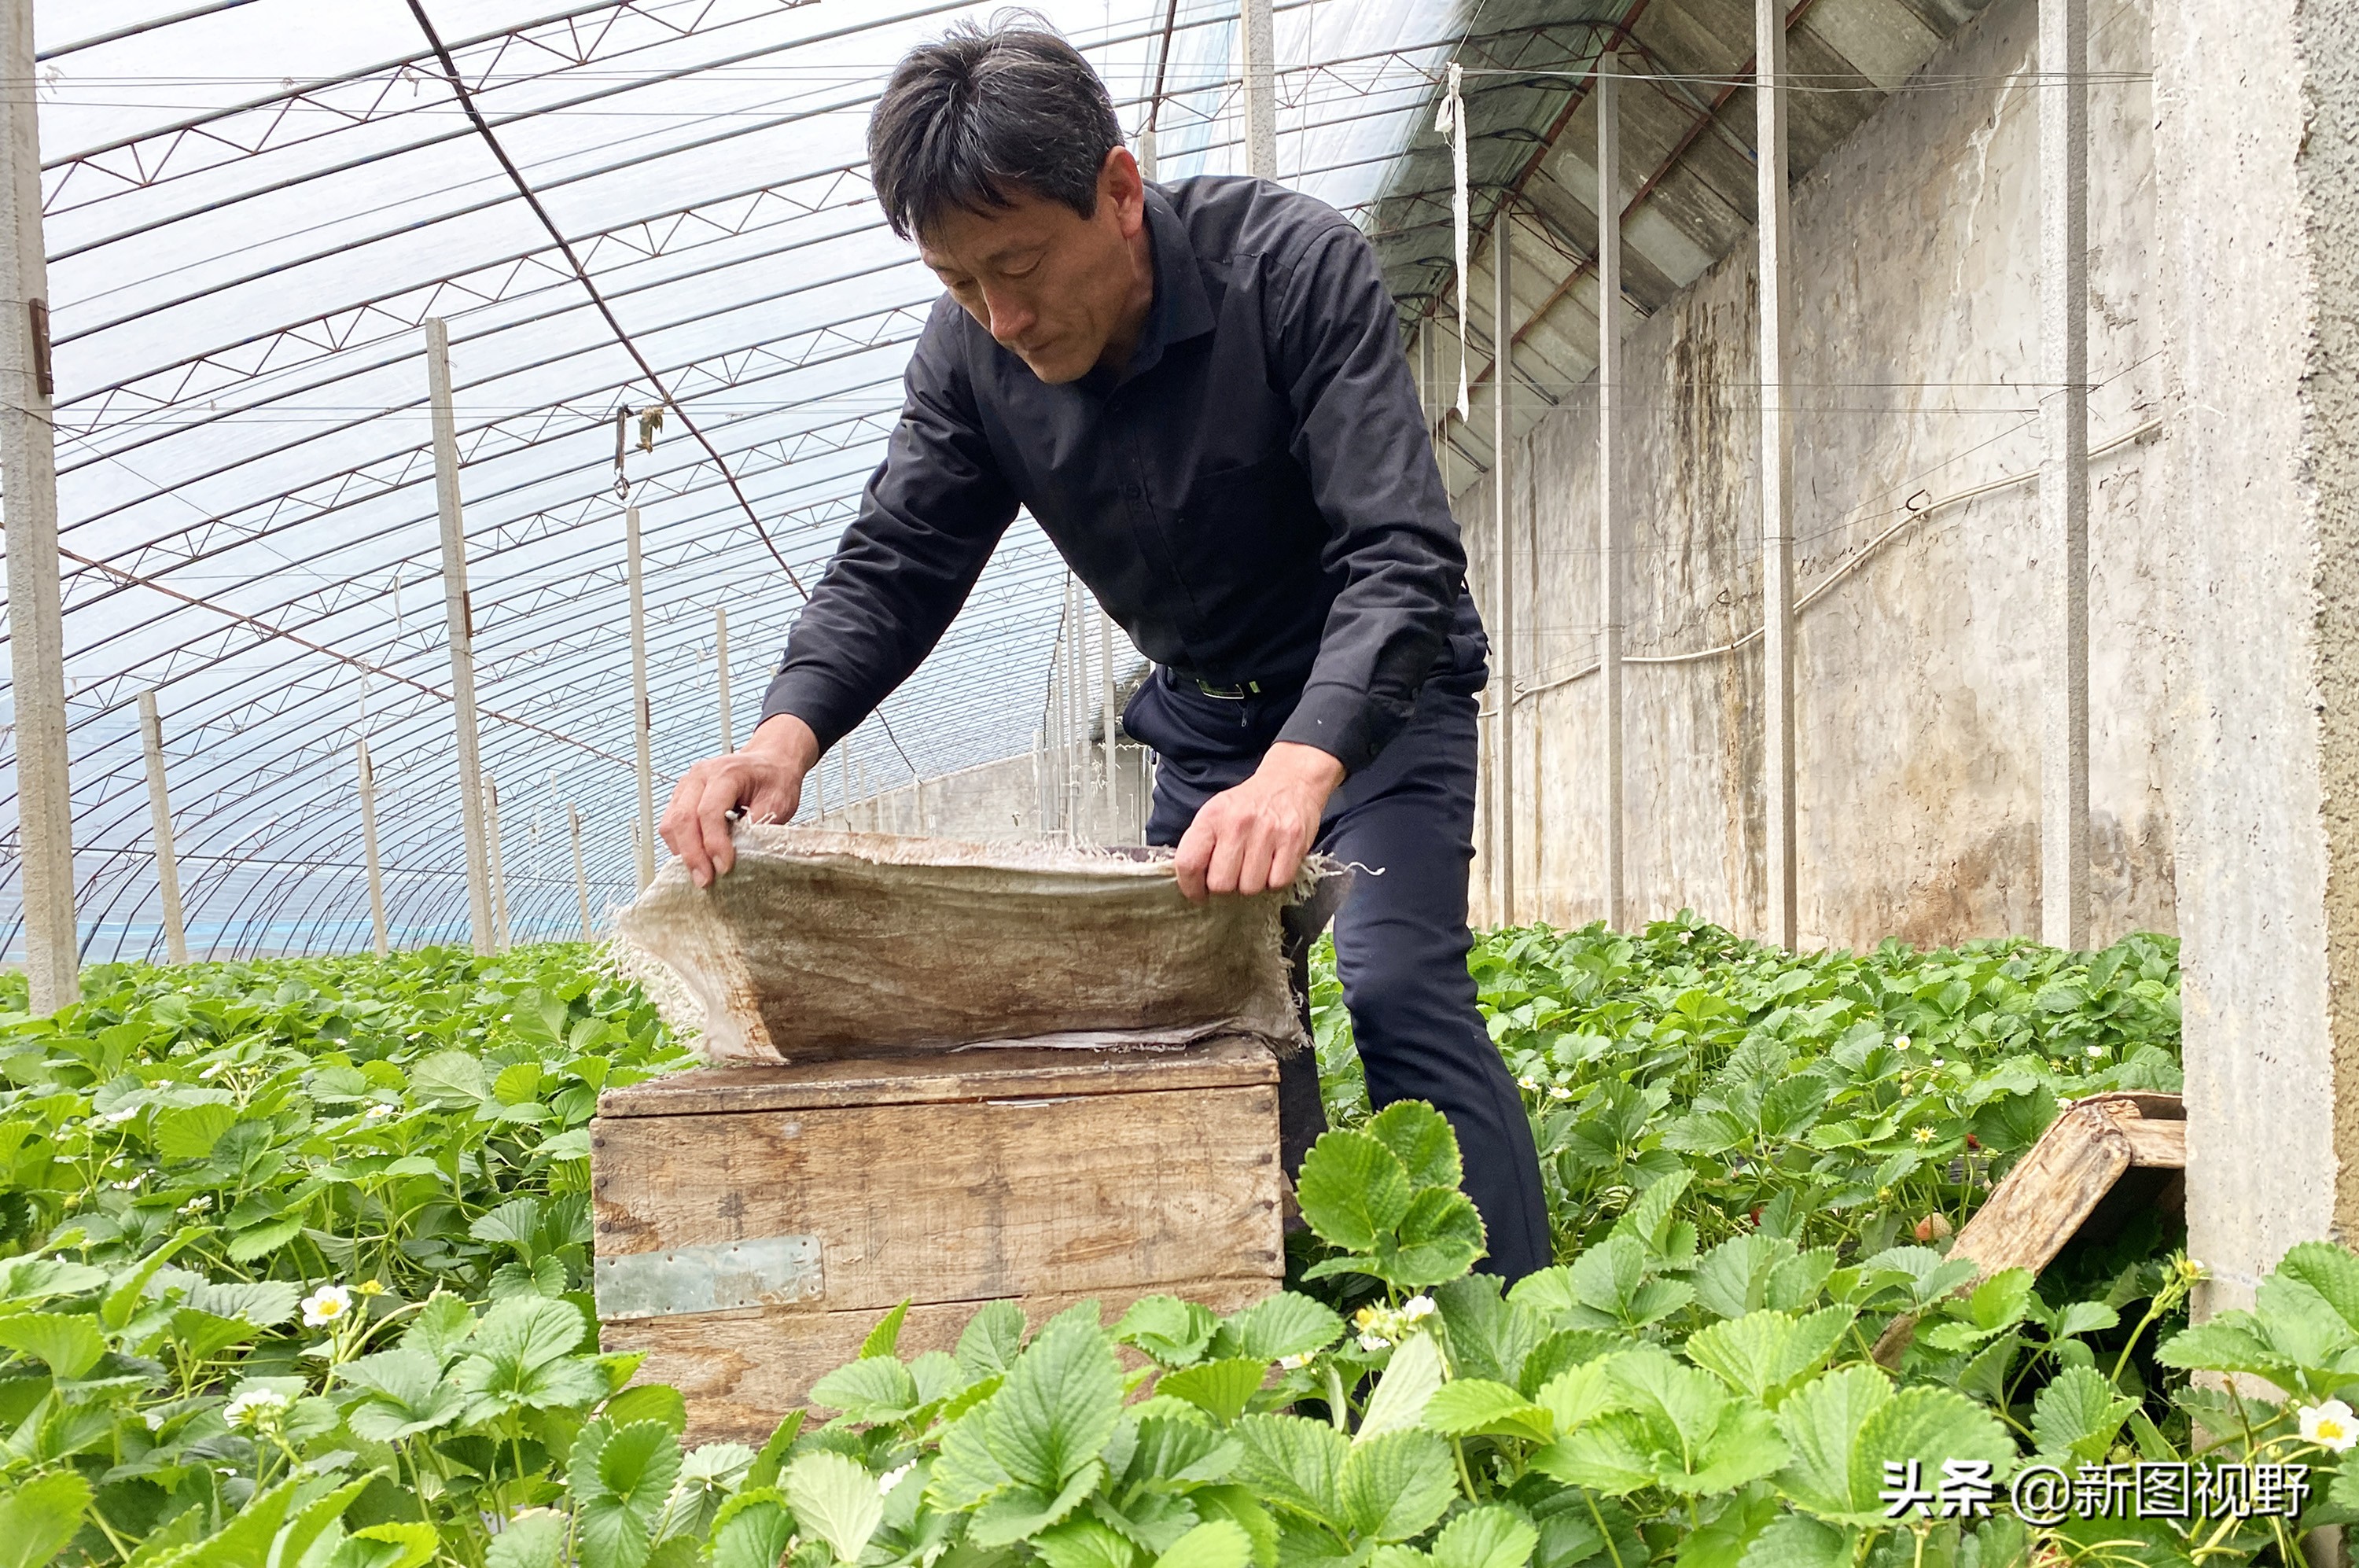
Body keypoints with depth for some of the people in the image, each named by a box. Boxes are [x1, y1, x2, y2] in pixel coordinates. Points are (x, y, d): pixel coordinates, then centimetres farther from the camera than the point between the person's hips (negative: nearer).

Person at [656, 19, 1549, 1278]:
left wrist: (1304, 766, -53)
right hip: (1202, 714, 5)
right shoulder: (971, 353, -13)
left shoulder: (1294, 264, -28)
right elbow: (892, 567, -13)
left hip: (1376, 692, -5)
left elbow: (1400, 557, -35)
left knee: (1397, 987, -20)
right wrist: (786, 730, -34)